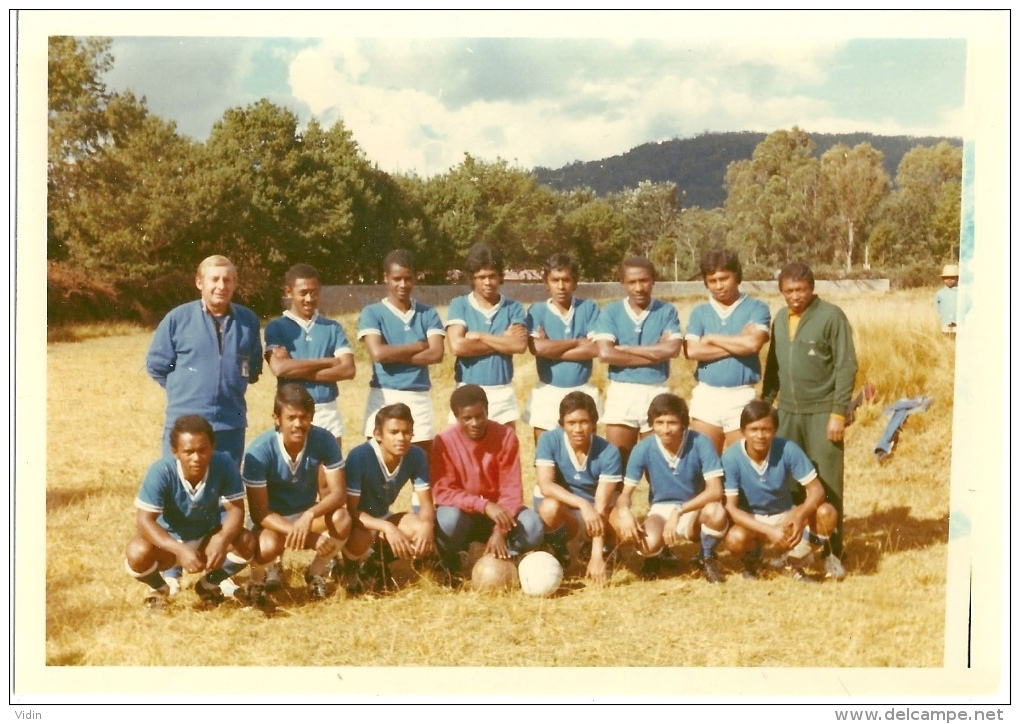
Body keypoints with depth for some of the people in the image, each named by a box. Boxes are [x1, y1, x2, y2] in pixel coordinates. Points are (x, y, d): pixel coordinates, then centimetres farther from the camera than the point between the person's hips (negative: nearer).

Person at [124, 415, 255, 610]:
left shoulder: (224, 464, -25)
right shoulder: (161, 471, -30)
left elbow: (236, 509, -21)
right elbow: (144, 520, -31)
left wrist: (223, 540, -42)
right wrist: (180, 550, -46)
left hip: (207, 537, 2)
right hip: (169, 538, -2)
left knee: (247, 543, -25)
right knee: (137, 554, -32)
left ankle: (209, 584, 7)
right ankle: (158, 588, 6)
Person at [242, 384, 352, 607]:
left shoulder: (324, 440, -18)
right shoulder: (259, 451, -25)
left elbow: (339, 492, -18)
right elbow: (258, 512, -23)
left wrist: (309, 516, -39)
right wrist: (309, 537, -34)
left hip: (307, 515, 3)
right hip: (271, 519, -3)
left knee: (342, 519, -29)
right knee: (269, 545, -36)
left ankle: (315, 573, 0)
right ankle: (256, 582, 1)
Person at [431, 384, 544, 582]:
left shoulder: (506, 436, -12)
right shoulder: (444, 442, -16)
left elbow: (511, 488, -13)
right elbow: (442, 492, -20)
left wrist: (500, 530, -27)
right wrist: (484, 505, -34)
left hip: (498, 512, 1)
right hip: (463, 514, -1)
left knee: (532, 525, -29)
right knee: (448, 519, -36)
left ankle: (500, 559, -1)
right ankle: (450, 565, -4)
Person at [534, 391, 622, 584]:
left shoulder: (608, 452, -18)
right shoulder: (549, 440, -17)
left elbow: (601, 505, -24)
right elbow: (545, 486, -27)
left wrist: (597, 556, -33)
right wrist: (582, 503, -42)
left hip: (592, 514, 1)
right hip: (560, 512, -1)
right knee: (550, 506, -37)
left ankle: (597, 550, 7)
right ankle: (560, 554, -4)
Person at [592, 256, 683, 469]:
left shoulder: (667, 311, 3)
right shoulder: (611, 312, 1)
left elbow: (672, 348, -14)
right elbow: (605, 353, -13)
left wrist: (625, 349, -11)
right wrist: (654, 354, -11)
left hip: (656, 393, 0)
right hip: (621, 393, 0)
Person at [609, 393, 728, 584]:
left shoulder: (700, 443, -20)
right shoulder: (643, 449, -16)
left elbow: (715, 491, -24)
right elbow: (625, 494, -12)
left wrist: (678, 512, -36)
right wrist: (624, 512, -37)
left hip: (695, 509, 0)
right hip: (661, 510, 0)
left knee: (716, 512, -36)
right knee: (649, 544, -33)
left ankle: (707, 558, -2)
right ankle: (654, 558, 9)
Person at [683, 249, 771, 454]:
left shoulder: (756, 308, 1)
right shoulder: (699, 312, 9)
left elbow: (753, 343, -17)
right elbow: (691, 351, -7)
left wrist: (712, 338, -4)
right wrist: (737, 345, -10)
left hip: (742, 396, -3)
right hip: (706, 396, 3)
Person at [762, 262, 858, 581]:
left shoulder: (831, 316, -7)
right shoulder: (780, 318, 11)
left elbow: (847, 366, -10)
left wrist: (839, 413, -14)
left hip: (822, 412, -5)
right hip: (788, 411, 5)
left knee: (827, 485, -2)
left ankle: (832, 552, 6)